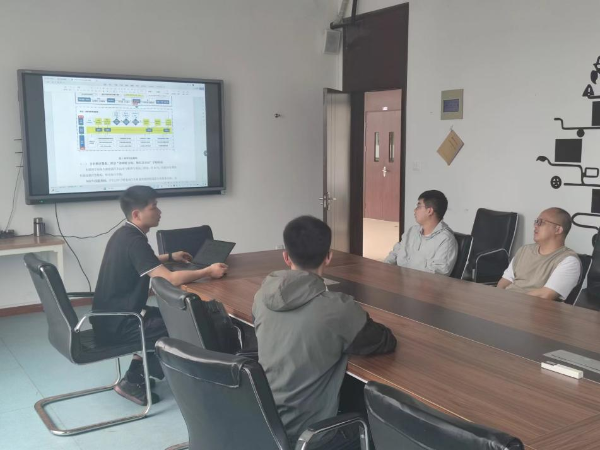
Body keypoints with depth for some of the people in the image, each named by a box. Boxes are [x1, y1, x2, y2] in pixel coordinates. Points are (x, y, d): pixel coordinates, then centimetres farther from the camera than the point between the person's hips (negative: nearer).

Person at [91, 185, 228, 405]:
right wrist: (208, 271, -18)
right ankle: (133, 381, 6)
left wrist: (170, 256, 31)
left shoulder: (124, 235, 8)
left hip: (111, 316, 10)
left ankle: (135, 376, 19)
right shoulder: (133, 241, -23)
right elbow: (170, 278, -29)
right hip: (117, 324, -10)